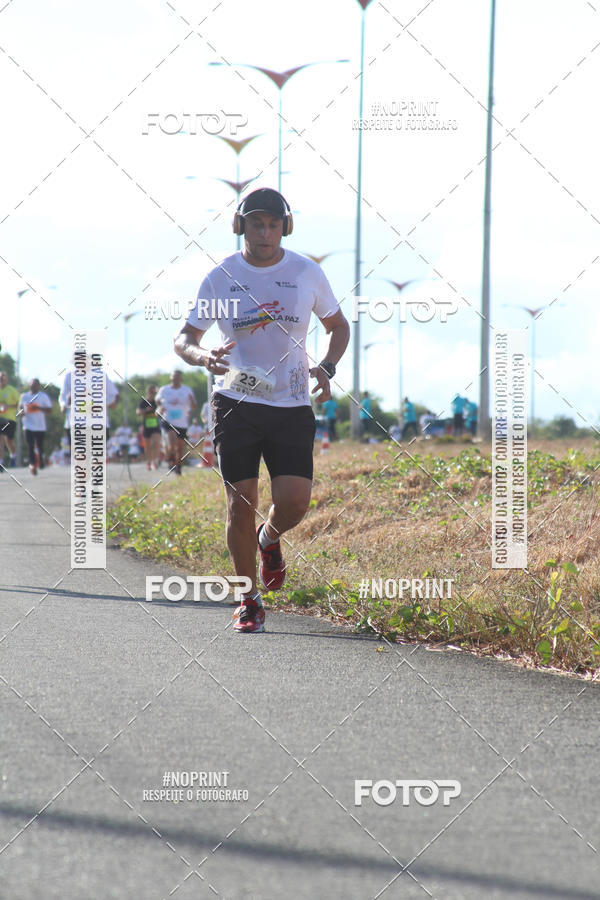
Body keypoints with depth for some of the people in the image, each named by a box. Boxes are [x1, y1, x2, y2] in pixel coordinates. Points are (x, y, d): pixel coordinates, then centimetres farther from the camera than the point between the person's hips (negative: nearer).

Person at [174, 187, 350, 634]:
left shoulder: (307, 273, 3)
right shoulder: (220, 278, 0)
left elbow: (339, 326, 17)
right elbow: (184, 338, 5)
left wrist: (326, 368, -2)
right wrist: (203, 357, -19)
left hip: (291, 406, 1)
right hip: (236, 403, -1)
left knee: (295, 501, -11)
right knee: (241, 503, -4)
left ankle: (270, 539, 26)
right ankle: (249, 600, 12)